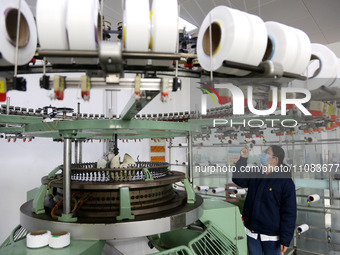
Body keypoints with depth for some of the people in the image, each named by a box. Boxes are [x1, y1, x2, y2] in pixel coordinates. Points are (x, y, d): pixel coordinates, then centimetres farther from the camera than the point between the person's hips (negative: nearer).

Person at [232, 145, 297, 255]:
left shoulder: (285, 182, -14)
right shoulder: (255, 175, 2)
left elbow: (289, 213, -14)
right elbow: (237, 179, 11)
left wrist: (285, 240, -14)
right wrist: (243, 158, -1)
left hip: (271, 236, -5)